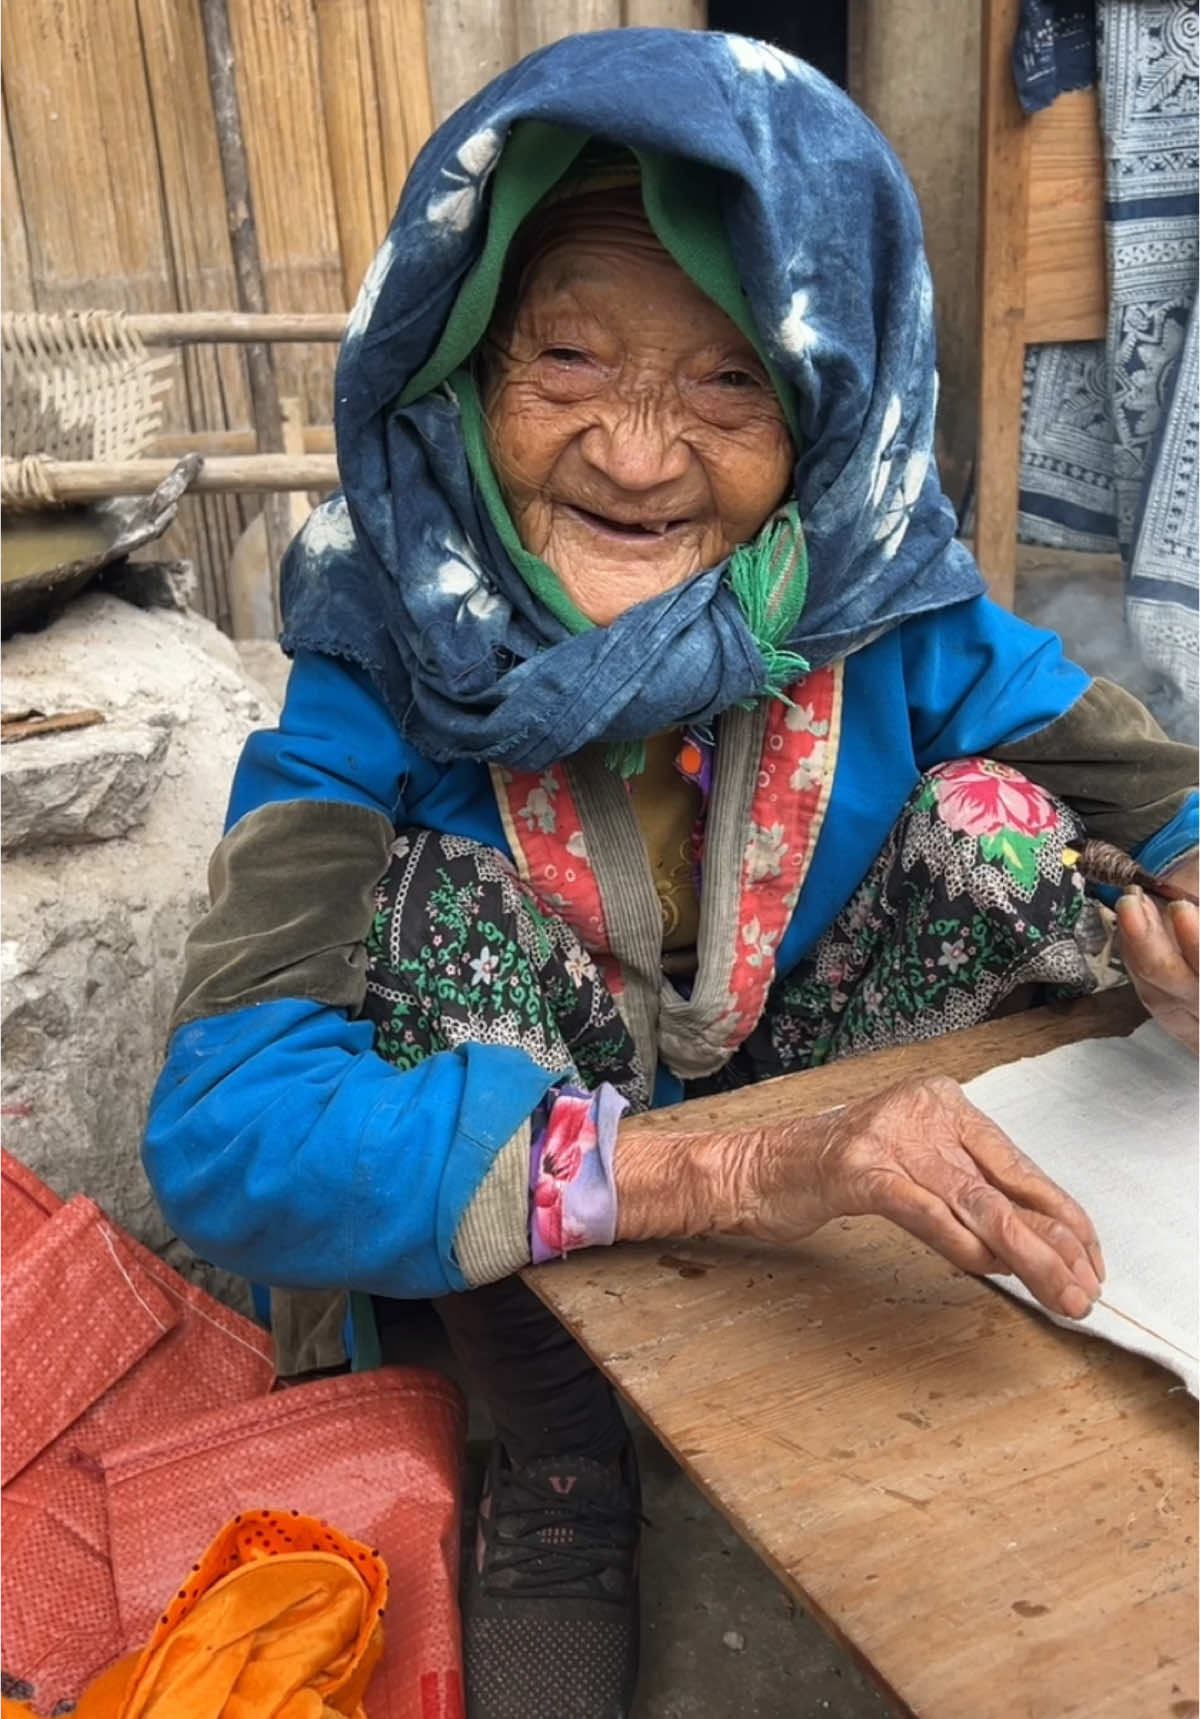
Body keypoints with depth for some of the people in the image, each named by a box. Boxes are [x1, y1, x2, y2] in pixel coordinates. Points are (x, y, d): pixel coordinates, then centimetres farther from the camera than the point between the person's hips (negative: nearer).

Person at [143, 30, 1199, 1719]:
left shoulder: (901, 626, -18)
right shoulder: (389, 678, -24)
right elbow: (222, 1131, -33)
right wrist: (728, 1164, -47)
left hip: (854, 1247, 1)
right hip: (509, 1279, 0)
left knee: (994, 818, -17)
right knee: (439, 892, -26)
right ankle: (562, 1486, -4)